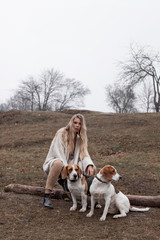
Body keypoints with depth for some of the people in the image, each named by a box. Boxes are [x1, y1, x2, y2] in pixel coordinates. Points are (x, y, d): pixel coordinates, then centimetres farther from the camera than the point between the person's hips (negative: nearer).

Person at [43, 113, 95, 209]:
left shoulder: (81, 137, 5)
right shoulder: (61, 133, -13)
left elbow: (84, 154, -3)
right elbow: (59, 153, -20)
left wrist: (89, 165, -24)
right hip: (55, 161, -6)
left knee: (92, 168, -13)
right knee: (58, 163, -42)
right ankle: (47, 196, -32)